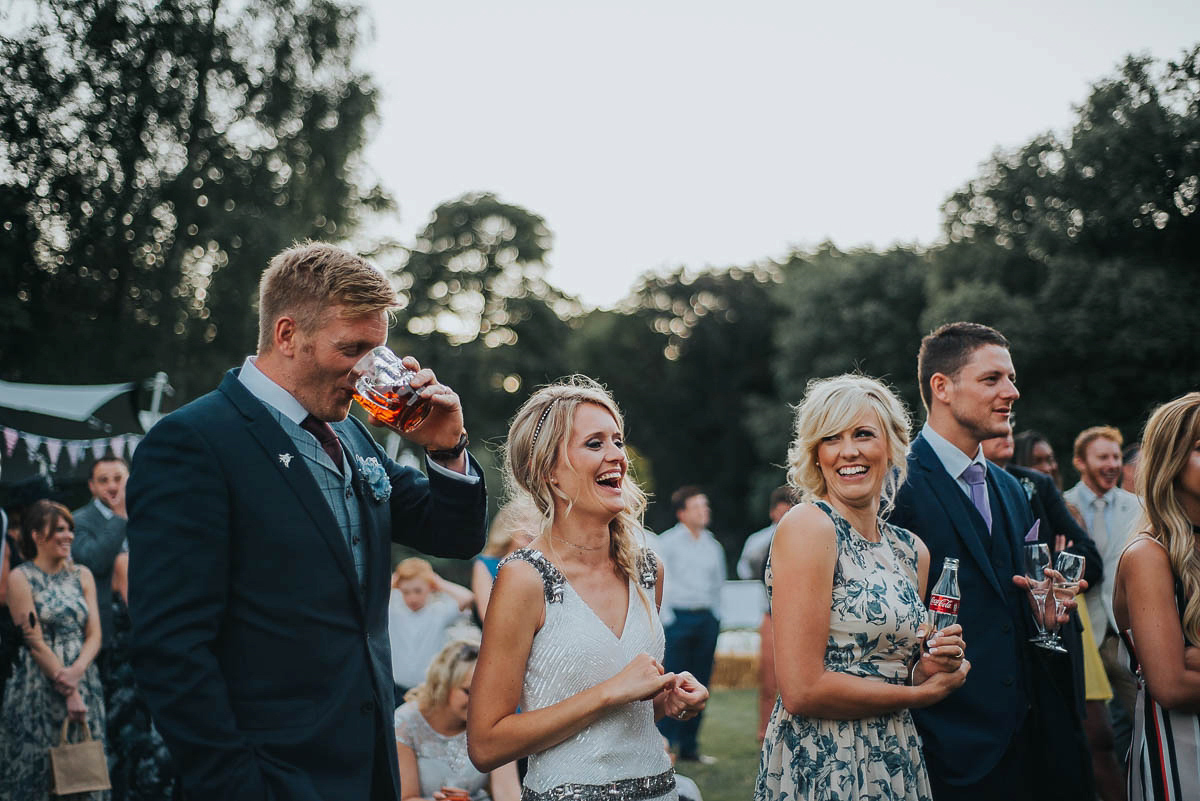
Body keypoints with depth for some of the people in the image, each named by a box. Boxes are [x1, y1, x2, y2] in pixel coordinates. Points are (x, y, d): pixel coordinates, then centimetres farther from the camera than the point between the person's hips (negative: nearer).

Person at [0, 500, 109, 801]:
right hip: (38, 689, -4)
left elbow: (94, 635, 4)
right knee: (38, 768, 0)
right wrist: (69, 693, -14)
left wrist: (76, 672, -16)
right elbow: (35, 642, -9)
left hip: (84, 682, 4)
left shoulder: (82, 575, 9)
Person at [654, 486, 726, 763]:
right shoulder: (667, 542, -2)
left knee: (699, 685, 6)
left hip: (706, 619, 5)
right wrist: (666, 617, -11)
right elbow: (659, 582, -5)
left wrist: (714, 616, 14)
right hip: (678, 618, -5)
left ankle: (689, 747, 13)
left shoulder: (713, 546, 13)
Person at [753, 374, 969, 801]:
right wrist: (924, 692, -9)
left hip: (896, 764, 7)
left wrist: (930, 668, -4)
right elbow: (802, 691, -20)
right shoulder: (807, 526, -13)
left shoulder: (911, 550, 8)